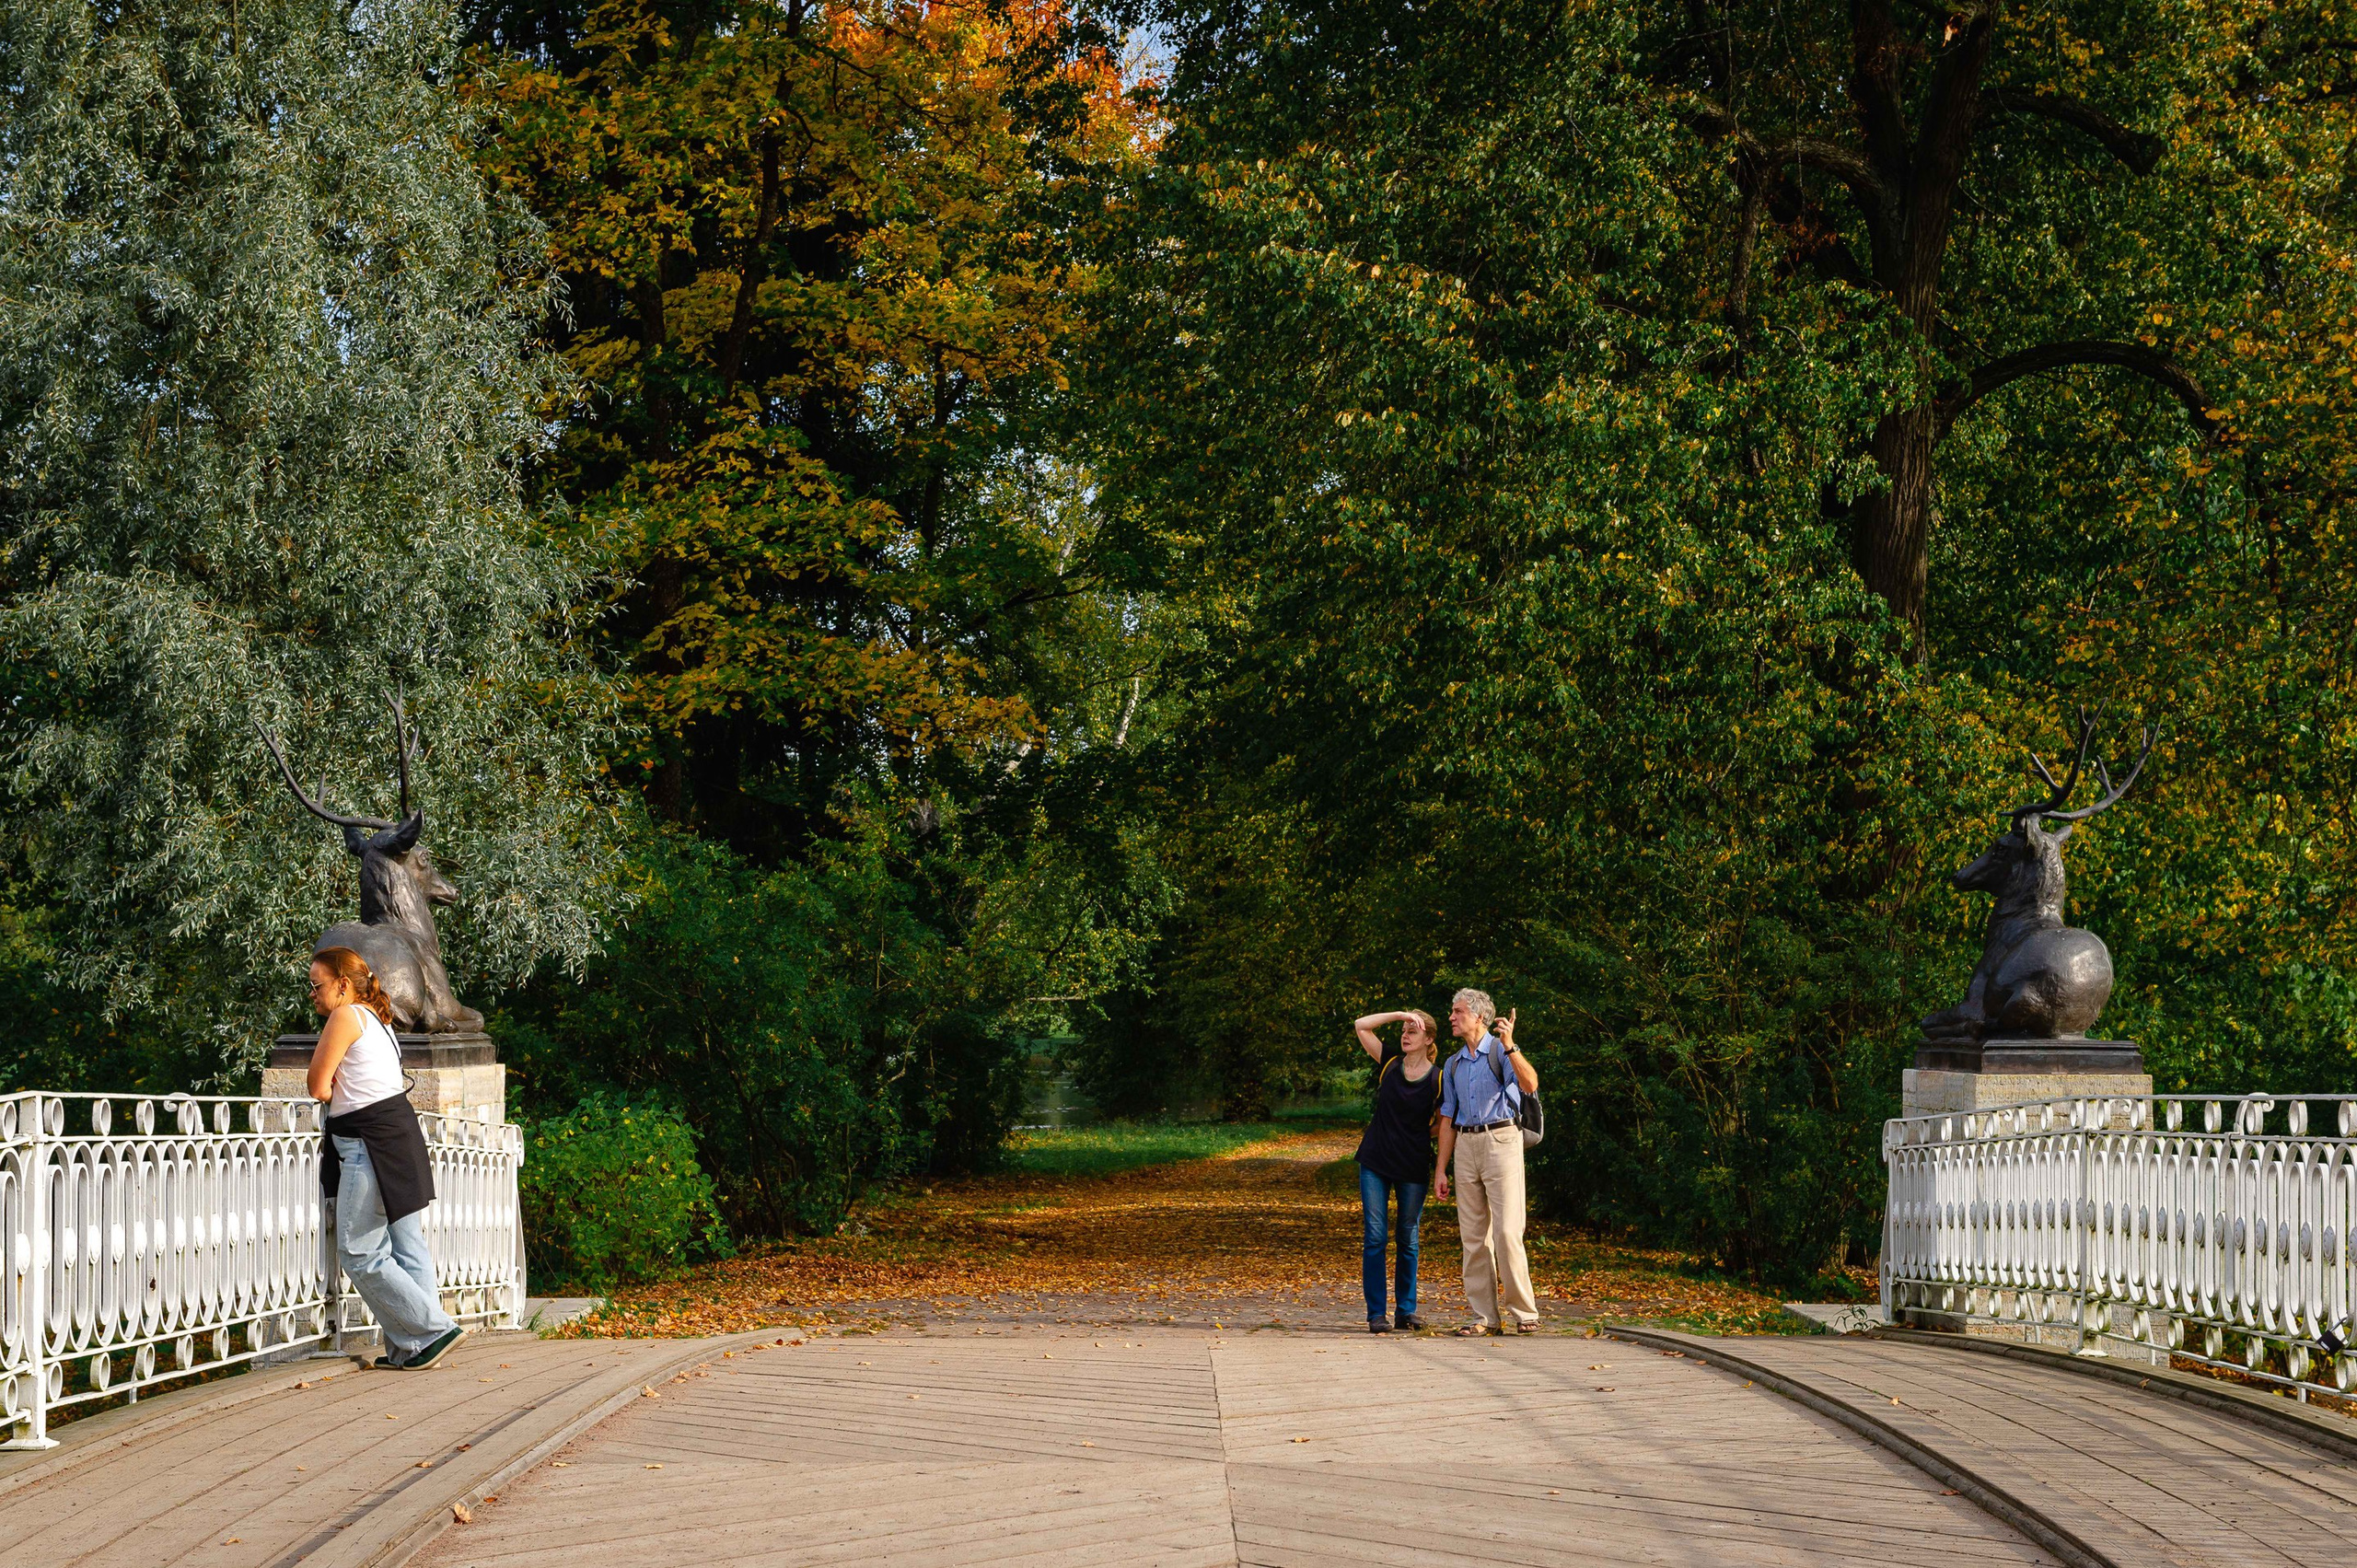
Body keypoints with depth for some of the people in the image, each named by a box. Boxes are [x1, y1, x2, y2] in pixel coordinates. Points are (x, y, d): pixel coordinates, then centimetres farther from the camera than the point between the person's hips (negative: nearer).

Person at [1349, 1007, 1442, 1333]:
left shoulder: (1438, 1080, -3)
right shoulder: (1390, 1062, 3)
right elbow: (1362, 1026, -1)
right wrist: (1400, 1014, -8)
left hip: (1412, 1168, -1)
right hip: (1375, 1163, 1)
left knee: (1408, 1240, 8)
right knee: (1375, 1237, -3)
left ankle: (1407, 1311, 16)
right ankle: (1376, 1314, -2)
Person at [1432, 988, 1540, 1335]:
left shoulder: (1501, 1051, 0)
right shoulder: (1453, 1064, 18)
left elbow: (1530, 1085, -18)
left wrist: (1510, 1046, -29)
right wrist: (1441, 1169, 14)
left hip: (1500, 1140, -6)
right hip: (1465, 1147, 6)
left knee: (1507, 1231, -11)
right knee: (1473, 1235, 3)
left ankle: (1524, 1312, -5)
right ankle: (1486, 1316, 6)